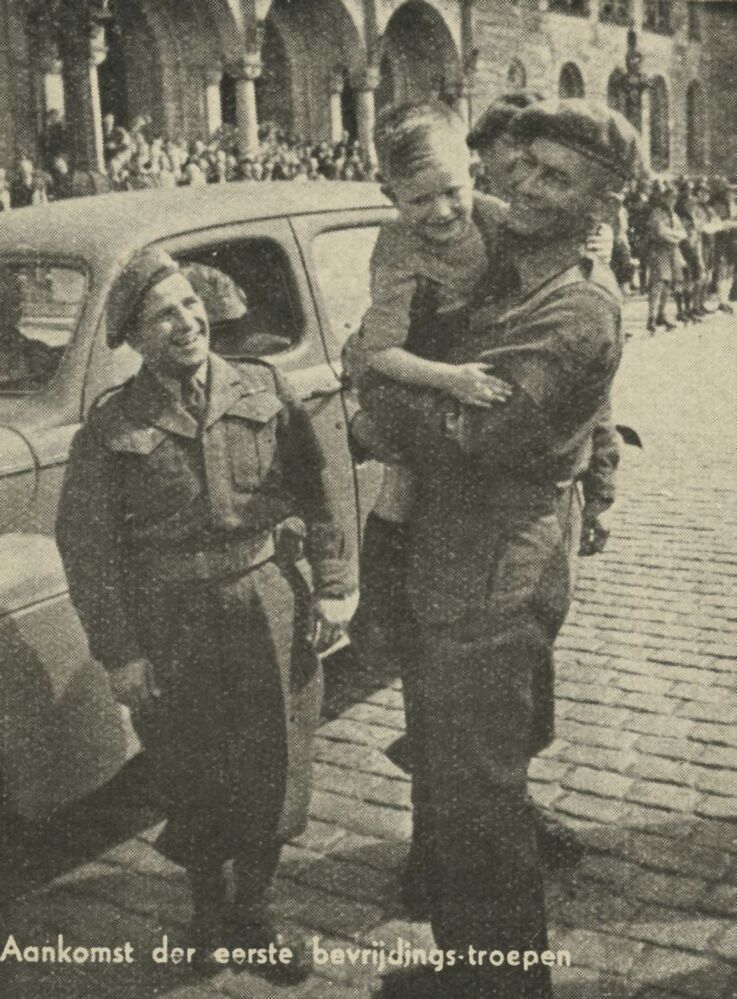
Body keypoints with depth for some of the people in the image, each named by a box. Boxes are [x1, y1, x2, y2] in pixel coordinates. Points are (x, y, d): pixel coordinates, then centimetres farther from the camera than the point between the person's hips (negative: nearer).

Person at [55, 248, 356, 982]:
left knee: (269, 774, 13)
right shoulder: (111, 428, -8)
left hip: (270, 611, 2)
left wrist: (333, 585, -1)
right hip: (173, 630, -2)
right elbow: (85, 545, -6)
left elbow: (317, 491, 4)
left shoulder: (263, 391, -1)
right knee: (192, 783, 13)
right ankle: (207, 908, 40)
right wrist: (119, 653, -8)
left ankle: (252, 916, 36)